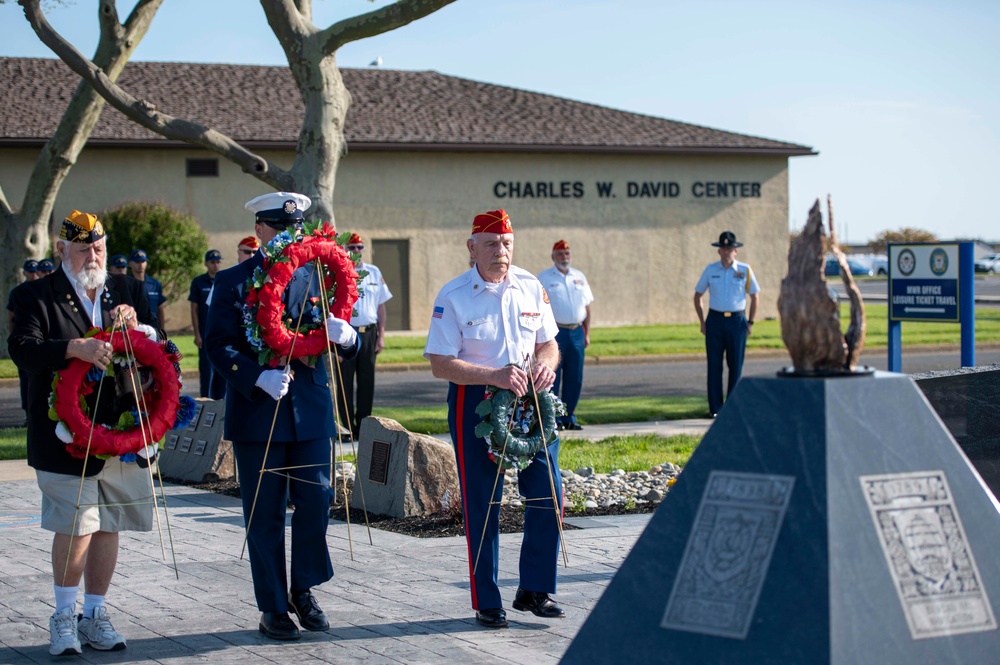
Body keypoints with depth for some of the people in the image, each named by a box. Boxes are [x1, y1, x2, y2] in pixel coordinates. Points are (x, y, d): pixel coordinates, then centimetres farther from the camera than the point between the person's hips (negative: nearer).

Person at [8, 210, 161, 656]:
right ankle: (64, 616, 8)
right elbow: (23, 350, -16)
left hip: (121, 433, 5)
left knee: (107, 527, 8)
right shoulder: (35, 296, 0)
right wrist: (75, 347, -30)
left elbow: (154, 346, 11)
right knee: (76, 526, -8)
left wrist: (134, 324, -10)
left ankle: (94, 615, 20)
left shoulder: (122, 291, 14)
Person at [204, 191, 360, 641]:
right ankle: (273, 608, 14)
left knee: (315, 499, -1)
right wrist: (258, 377, -23)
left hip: (311, 409, 2)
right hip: (257, 414, -2)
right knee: (264, 515, 4)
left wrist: (345, 337, -20)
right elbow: (218, 345, -8)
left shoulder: (317, 277, 8)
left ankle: (303, 590, 20)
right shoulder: (233, 282, 0)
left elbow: (347, 348, 4)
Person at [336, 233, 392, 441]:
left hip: (369, 333, 3)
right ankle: (347, 428, 6)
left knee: (367, 383, 7)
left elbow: (381, 306, 13)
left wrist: (381, 336, 7)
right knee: (345, 383, 0)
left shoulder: (374, 273, 10)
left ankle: (363, 428, 15)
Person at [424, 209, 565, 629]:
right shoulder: (453, 296, -9)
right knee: (482, 505, 1)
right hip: (475, 403, -4)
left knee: (548, 496, 2)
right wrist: (495, 376, -24)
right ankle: (487, 603, 11)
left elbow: (549, 343, 13)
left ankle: (535, 590, 18)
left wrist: (545, 363, -11)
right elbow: (441, 364, -13)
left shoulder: (531, 287, 5)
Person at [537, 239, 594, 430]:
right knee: (552, 376, -5)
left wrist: (587, 333, 11)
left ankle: (569, 416, 14)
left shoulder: (579, 277, 15)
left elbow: (586, 306, 17)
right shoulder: (544, 277, 1)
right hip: (555, 332, -5)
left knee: (575, 377, 5)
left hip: (577, 332, 5)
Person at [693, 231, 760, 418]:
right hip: (715, 320, 1)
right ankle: (715, 408, 4)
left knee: (736, 365, 1)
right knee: (714, 365, -1)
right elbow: (698, 296, 13)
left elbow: (755, 297, 9)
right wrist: (702, 323, 6)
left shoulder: (745, 270, 2)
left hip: (737, 320, 0)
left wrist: (750, 323, 3)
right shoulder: (710, 270, 5)